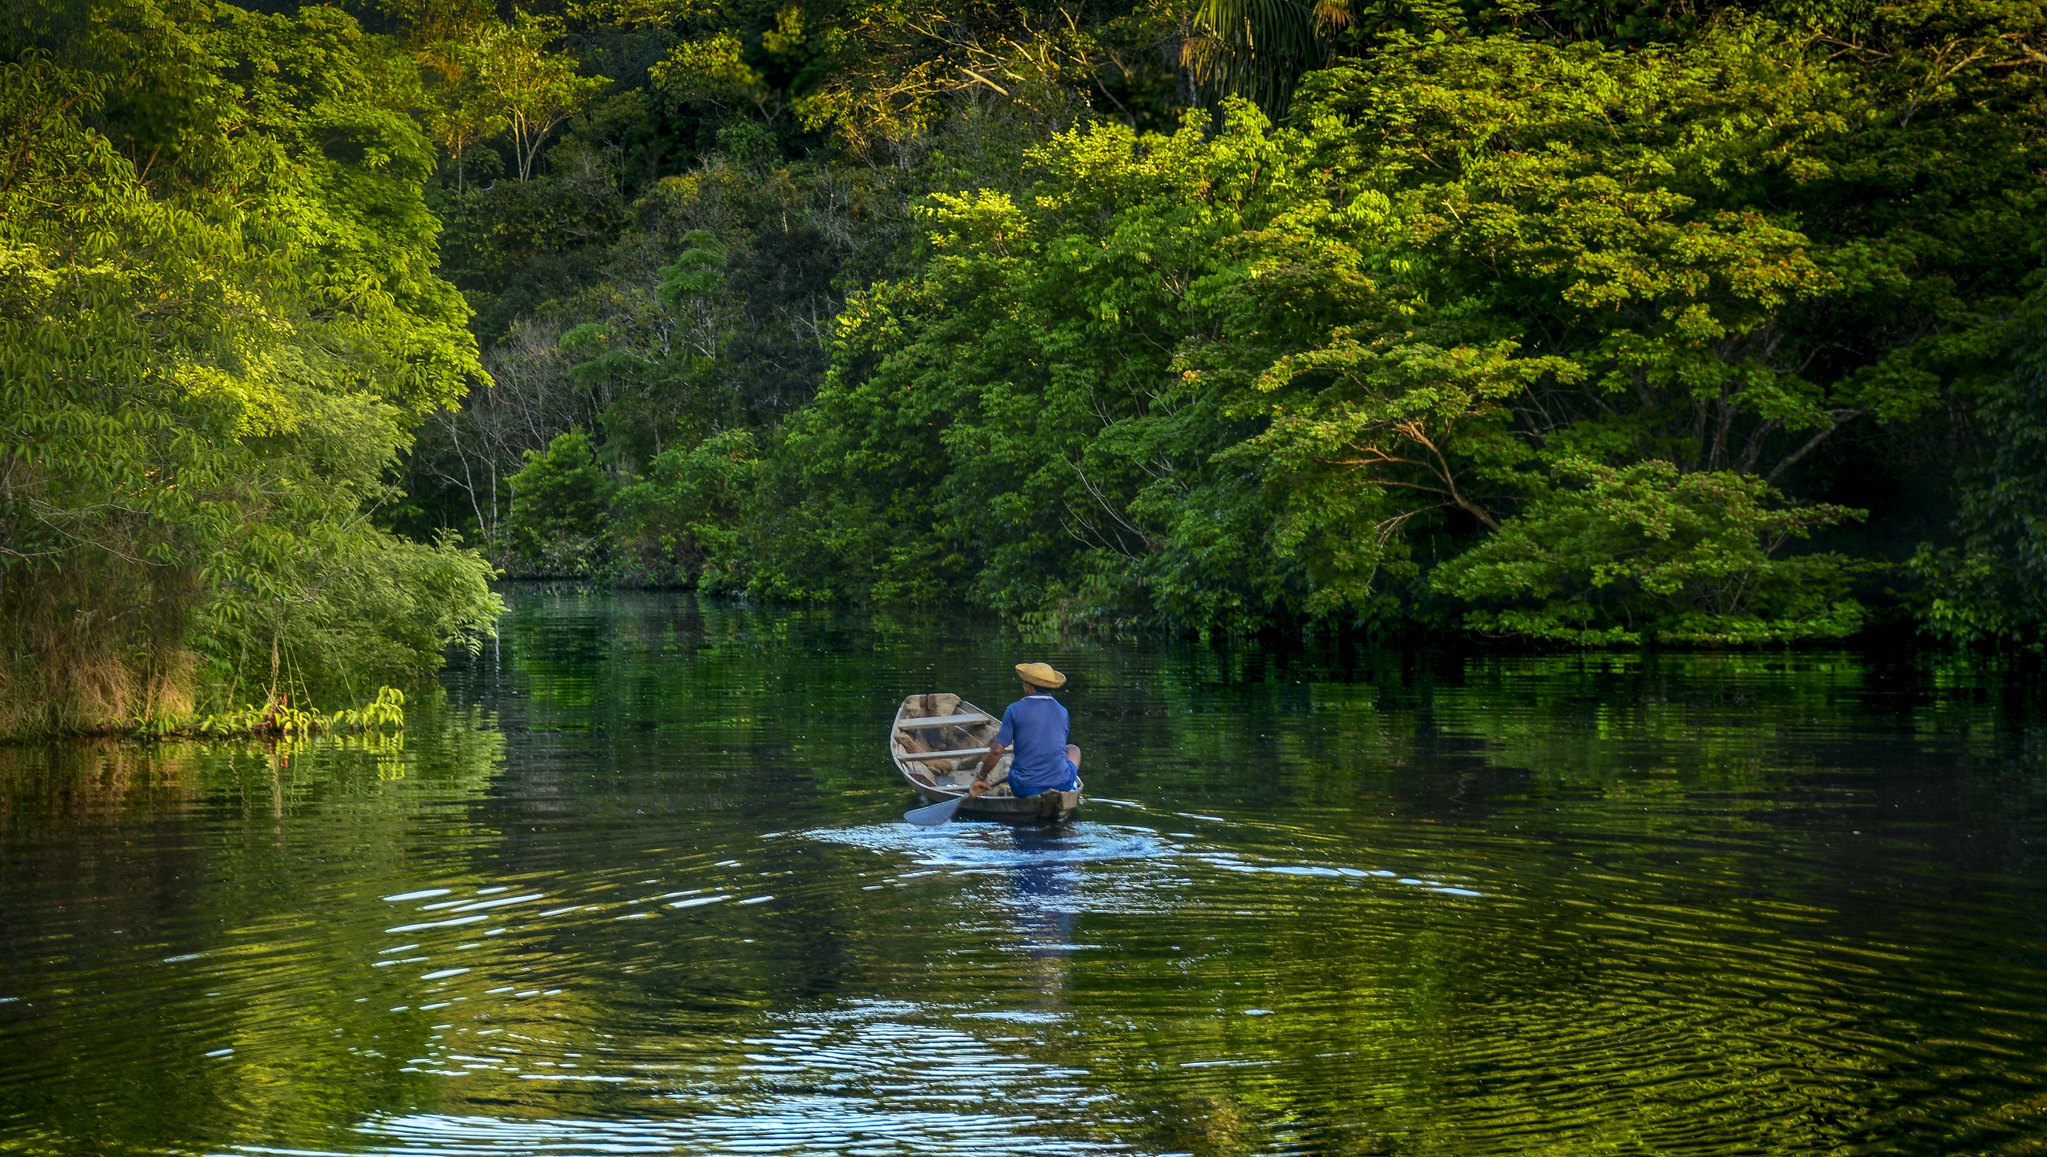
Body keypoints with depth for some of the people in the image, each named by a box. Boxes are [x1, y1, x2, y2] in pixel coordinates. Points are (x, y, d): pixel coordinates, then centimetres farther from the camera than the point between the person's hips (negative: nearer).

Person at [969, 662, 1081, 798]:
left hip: (1024, 788, -1)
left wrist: (980, 778, 1)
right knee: (1073, 749, 32)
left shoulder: (1014, 710, -9)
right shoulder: (1062, 711, 3)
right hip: (1061, 785, 1)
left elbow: (997, 751, -12)